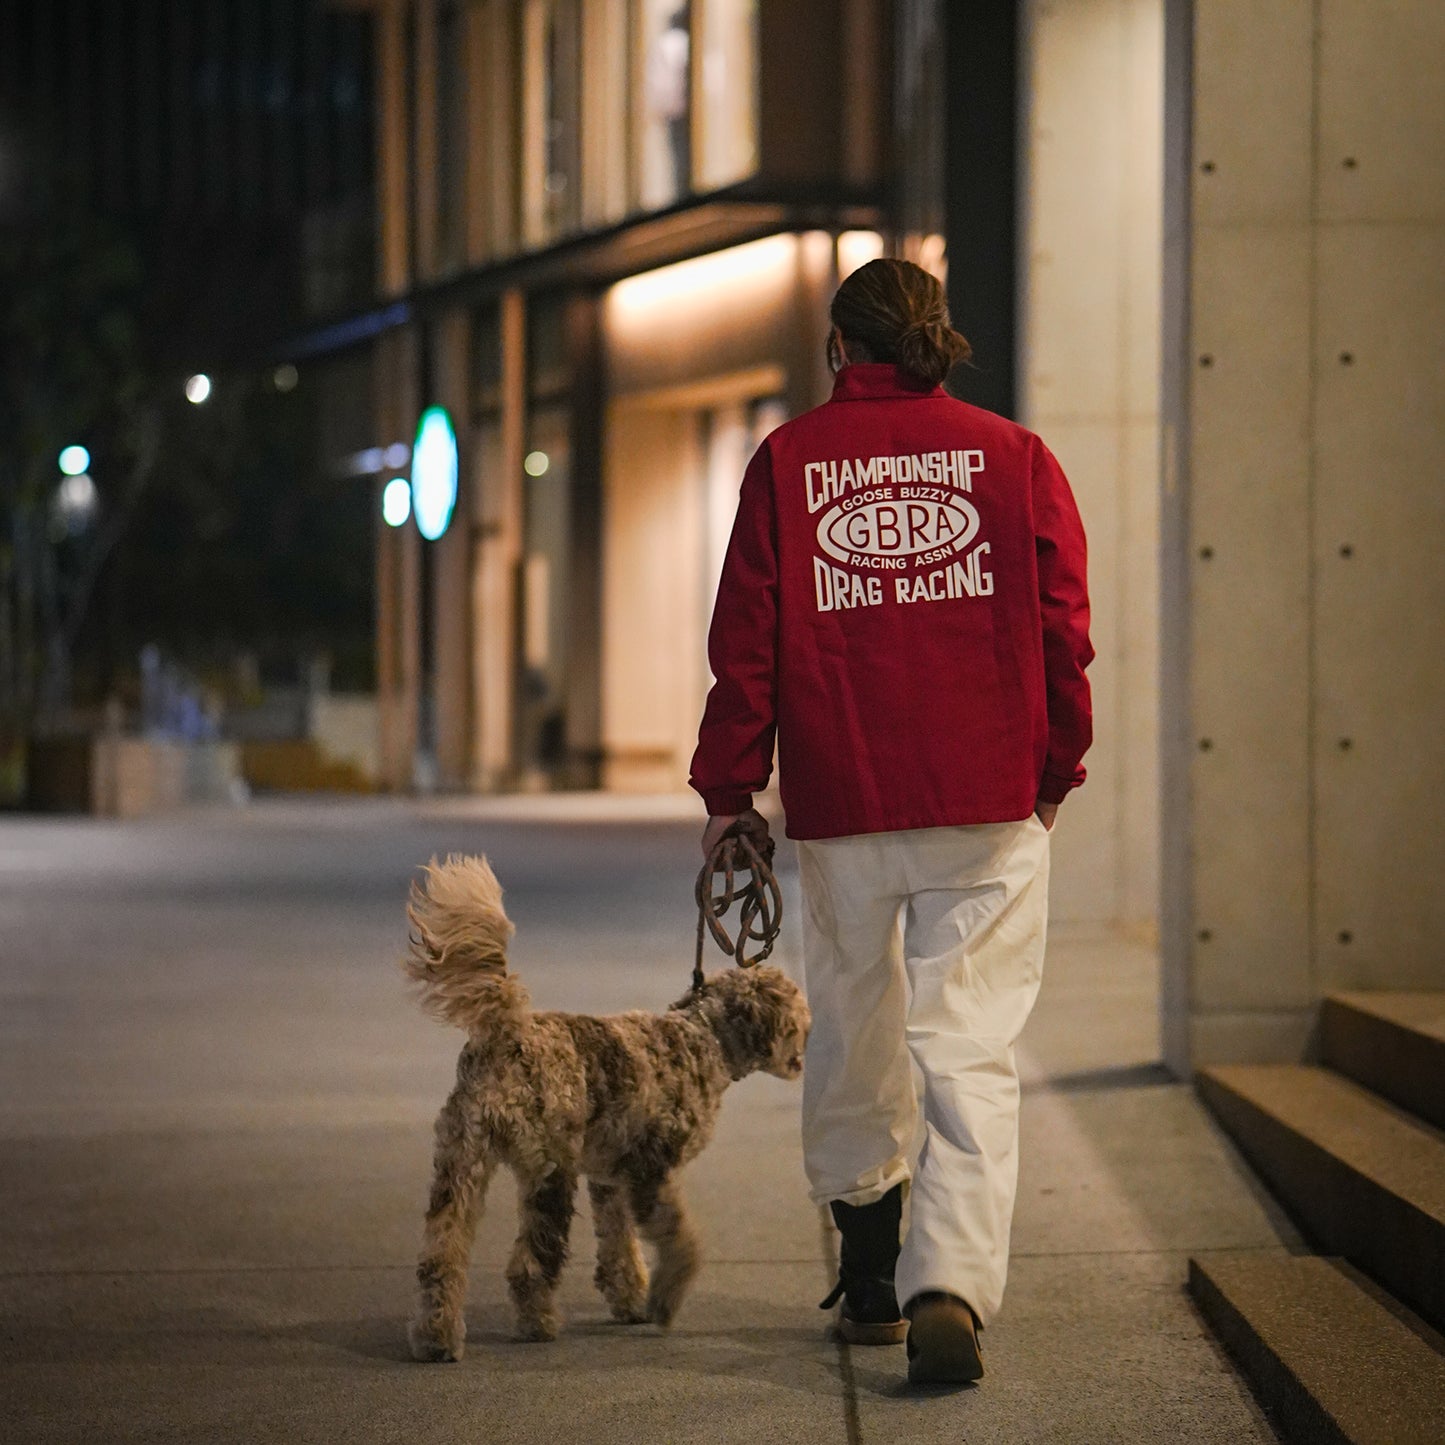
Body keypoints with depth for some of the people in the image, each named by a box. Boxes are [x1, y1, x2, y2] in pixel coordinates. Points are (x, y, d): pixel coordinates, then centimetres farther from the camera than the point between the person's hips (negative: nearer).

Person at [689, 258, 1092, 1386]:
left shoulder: (788, 461, 3)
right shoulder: (1015, 458, 3)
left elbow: (746, 641, 2)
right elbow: (1064, 633, 2)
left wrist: (729, 789, 9)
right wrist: (1055, 773, 14)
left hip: (841, 803, 1)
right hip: (990, 805, -1)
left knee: (853, 1040, 16)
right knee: (972, 1052, -3)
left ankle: (871, 1281, 27)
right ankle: (951, 1287, -20)